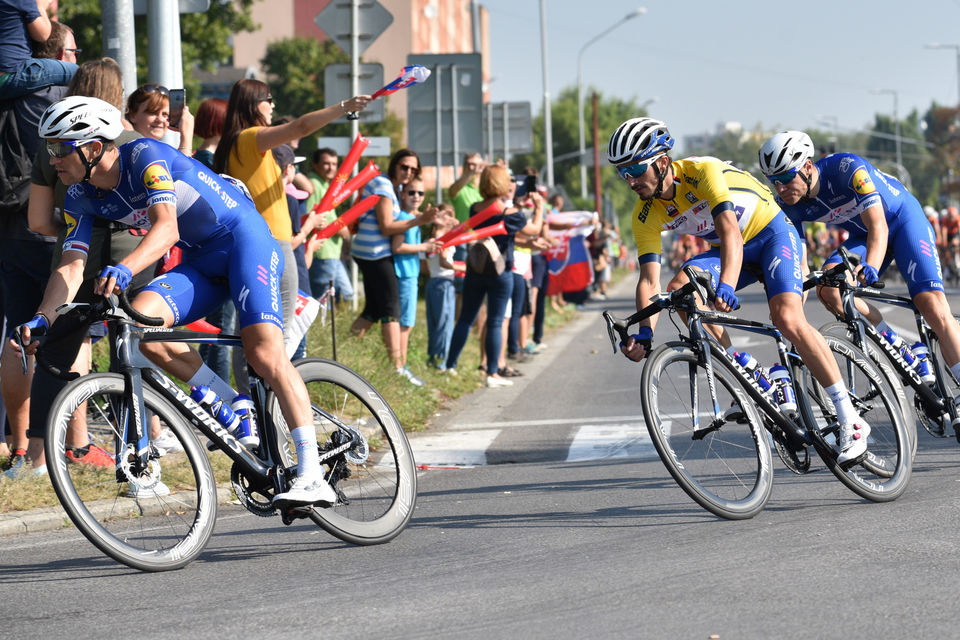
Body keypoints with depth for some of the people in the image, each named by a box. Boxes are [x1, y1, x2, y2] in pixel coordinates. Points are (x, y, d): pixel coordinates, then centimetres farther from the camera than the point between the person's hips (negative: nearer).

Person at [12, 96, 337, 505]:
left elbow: (166, 228, -36)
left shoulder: (145, 156, -22)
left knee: (264, 352, -24)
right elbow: (71, 266, -7)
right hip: (199, 263, 7)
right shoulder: (81, 198, -1)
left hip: (245, 239, -7)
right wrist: (41, 319, -25)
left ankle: (312, 476, -27)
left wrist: (124, 268, -54)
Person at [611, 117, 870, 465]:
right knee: (680, 289, -20)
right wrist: (644, 332, -29)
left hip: (773, 232, -6)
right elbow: (649, 280, -13)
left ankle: (851, 422, -23)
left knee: (787, 319, -27)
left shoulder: (703, 172, -30)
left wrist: (726, 286, -57)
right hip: (732, 249, 6)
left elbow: (730, 231, -41)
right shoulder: (646, 216, -11)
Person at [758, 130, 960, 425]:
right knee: (829, 288, -23)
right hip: (861, 235, 6)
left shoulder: (847, 168, -33)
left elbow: (879, 226, -38)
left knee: (931, 304, -23)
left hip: (903, 220, -5)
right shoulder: (789, 205, -15)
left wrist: (870, 268, -55)